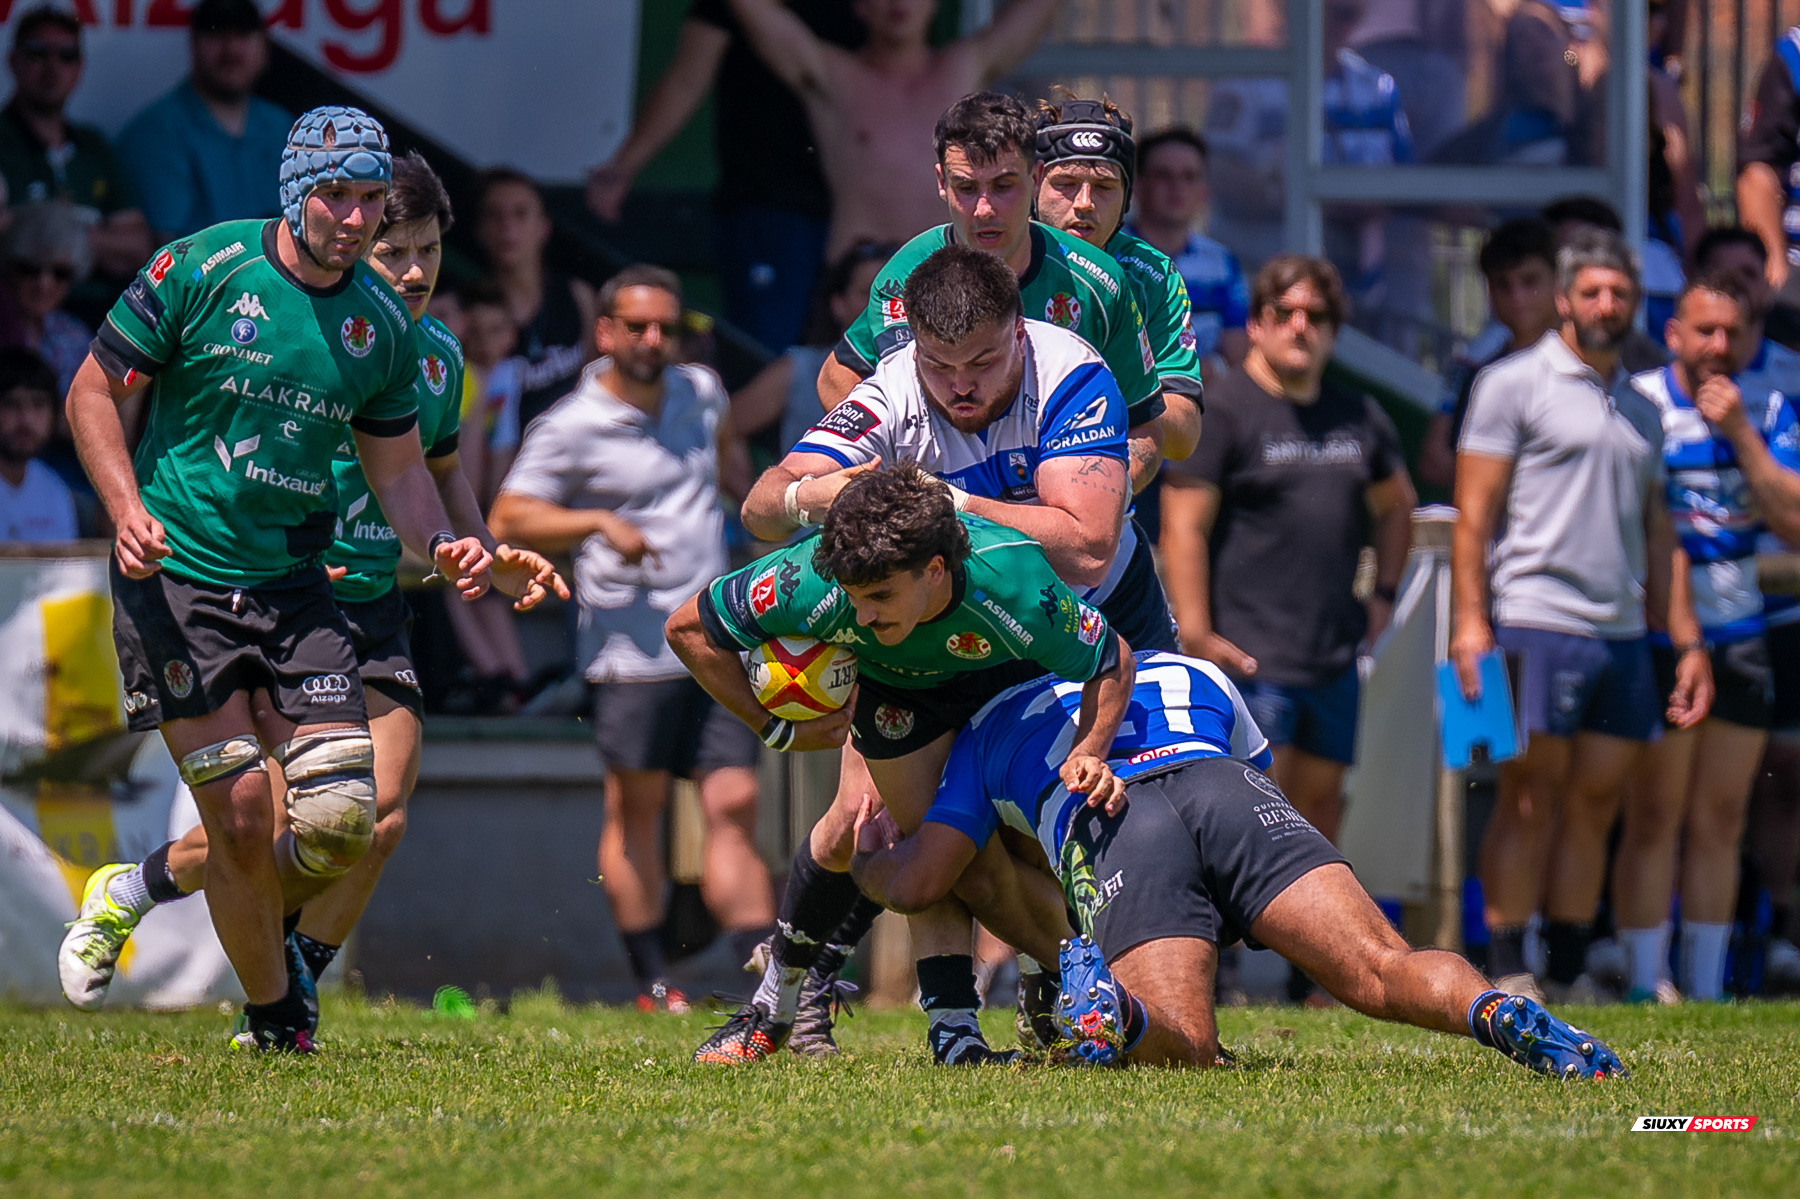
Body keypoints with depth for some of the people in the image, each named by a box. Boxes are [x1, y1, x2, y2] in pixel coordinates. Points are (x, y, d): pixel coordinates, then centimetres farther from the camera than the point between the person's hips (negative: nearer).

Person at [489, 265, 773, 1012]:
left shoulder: (699, 391, 11)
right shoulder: (571, 429, -7)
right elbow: (509, 518, -11)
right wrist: (599, 523, -22)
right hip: (635, 650, -5)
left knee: (734, 804, -2)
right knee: (635, 811, -1)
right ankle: (650, 981, 6)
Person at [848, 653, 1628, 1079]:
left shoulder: (992, 722, 36)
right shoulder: (1196, 676, 44)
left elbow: (916, 882, 29)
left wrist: (868, 859, 52)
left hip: (1102, 830, -1)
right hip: (1226, 788, 2)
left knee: (1184, 1043, -13)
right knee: (1382, 972, -10)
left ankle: (1116, 1010, -47)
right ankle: (1492, 1012, -41)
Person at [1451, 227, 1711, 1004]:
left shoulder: (1641, 410, 21)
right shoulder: (1514, 385, 1)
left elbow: (1657, 534, 23)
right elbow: (1473, 514, -4)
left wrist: (1688, 642, 15)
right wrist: (1470, 624, -14)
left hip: (1622, 635, 6)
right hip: (1535, 622, -6)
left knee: (1596, 802, 4)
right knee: (1531, 799, -7)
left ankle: (1569, 972, 8)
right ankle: (1507, 972, -4)